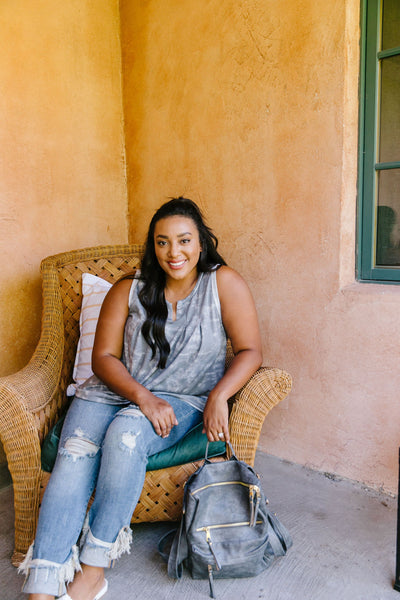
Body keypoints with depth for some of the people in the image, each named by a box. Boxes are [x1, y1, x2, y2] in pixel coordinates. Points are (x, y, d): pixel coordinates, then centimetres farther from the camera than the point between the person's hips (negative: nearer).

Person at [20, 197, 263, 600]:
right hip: (116, 390, 3)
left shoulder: (224, 284, -4)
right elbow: (103, 357, -2)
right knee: (74, 452, -25)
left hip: (183, 401, -2)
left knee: (125, 432, -32)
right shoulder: (128, 291, 1)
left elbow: (250, 351, -5)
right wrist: (143, 396, -18)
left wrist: (218, 396, -21)